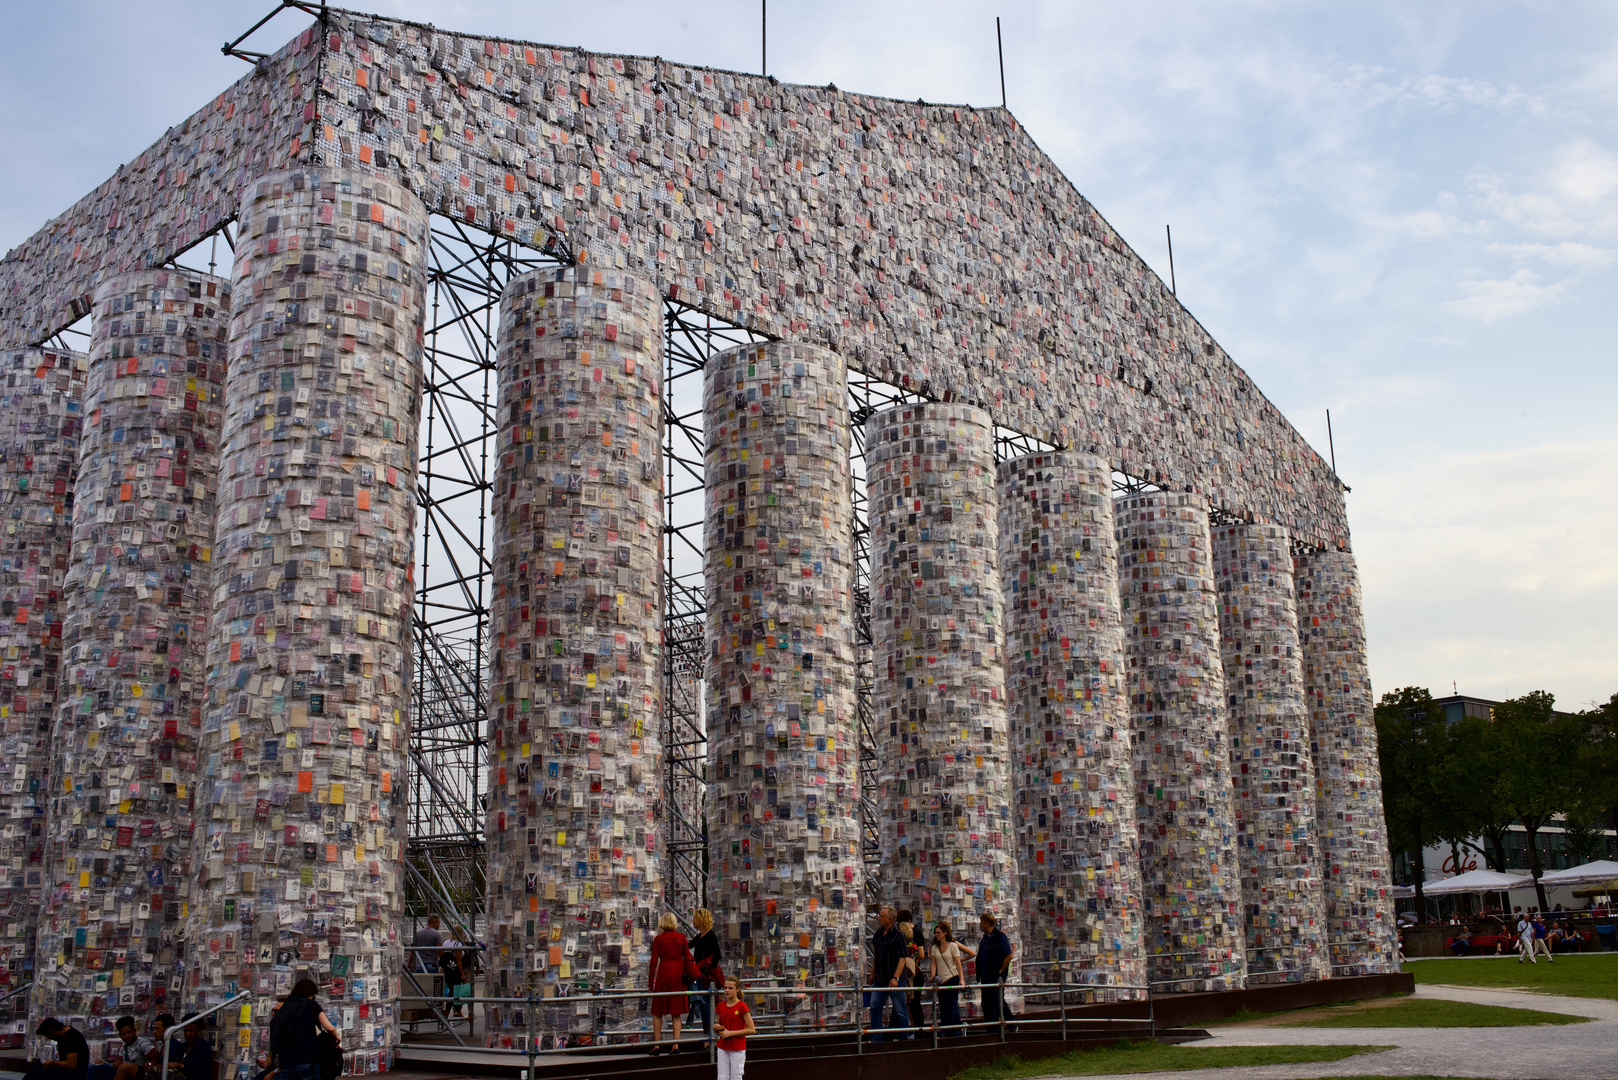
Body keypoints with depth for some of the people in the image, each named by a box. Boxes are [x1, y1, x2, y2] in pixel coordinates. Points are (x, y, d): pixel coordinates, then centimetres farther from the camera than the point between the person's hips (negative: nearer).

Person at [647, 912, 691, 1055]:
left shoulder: (658, 939, -1)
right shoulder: (681, 937, 3)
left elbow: (654, 962, -2)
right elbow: (688, 958, 4)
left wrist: (650, 983, 3)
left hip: (663, 973, -2)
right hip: (678, 974, 2)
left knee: (657, 1012, 9)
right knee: (676, 1013, 8)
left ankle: (656, 1045, 5)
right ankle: (675, 1046, 3)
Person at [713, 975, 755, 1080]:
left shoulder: (742, 1007, -9)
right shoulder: (720, 1007, 7)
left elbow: (751, 1030, -13)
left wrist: (730, 1033, -15)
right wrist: (717, 1029, -5)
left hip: (738, 1049, -5)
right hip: (723, 1047, 5)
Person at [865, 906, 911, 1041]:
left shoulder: (897, 935, -13)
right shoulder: (878, 934, 10)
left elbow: (902, 958, -17)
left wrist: (895, 978, -23)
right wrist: (872, 974, 20)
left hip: (893, 980, -7)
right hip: (879, 979, 7)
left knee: (900, 1010, 3)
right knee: (875, 1008, 6)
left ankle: (904, 1039, 14)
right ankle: (876, 1039, 13)